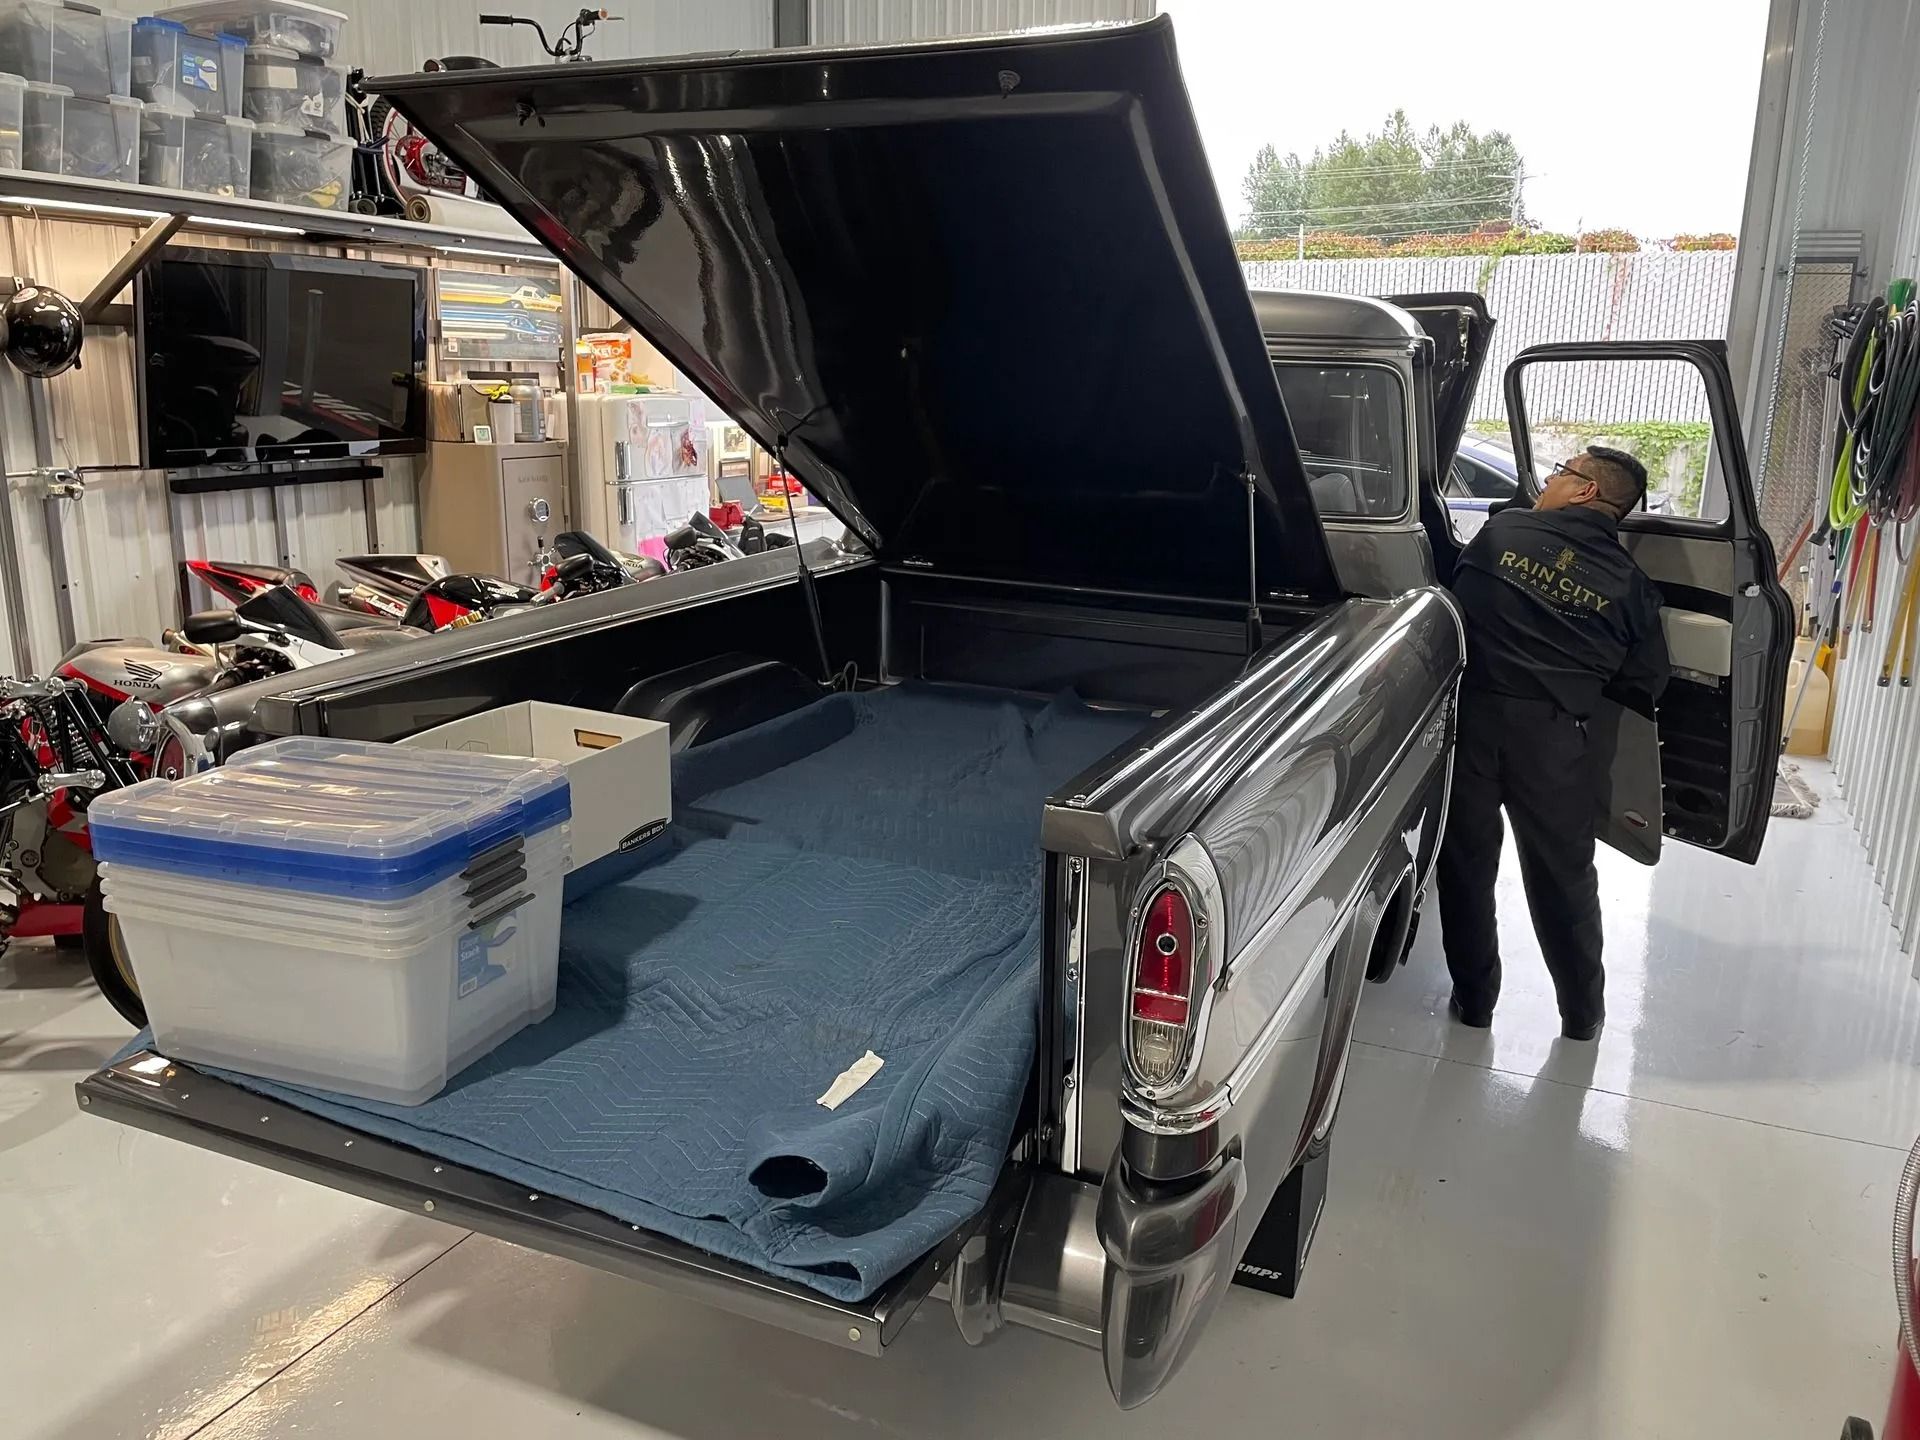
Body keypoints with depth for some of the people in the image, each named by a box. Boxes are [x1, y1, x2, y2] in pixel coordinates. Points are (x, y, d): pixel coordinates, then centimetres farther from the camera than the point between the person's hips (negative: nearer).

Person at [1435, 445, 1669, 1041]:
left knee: (1467, 863, 14)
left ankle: (1473, 999, 24)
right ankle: (1583, 1013, 29)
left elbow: (1454, 597, 11)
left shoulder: (1502, 530, 1)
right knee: (1564, 875, 16)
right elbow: (1644, 684, 6)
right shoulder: (1631, 584, 3)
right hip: (1551, 732, 1)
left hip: (1473, 716, -1)